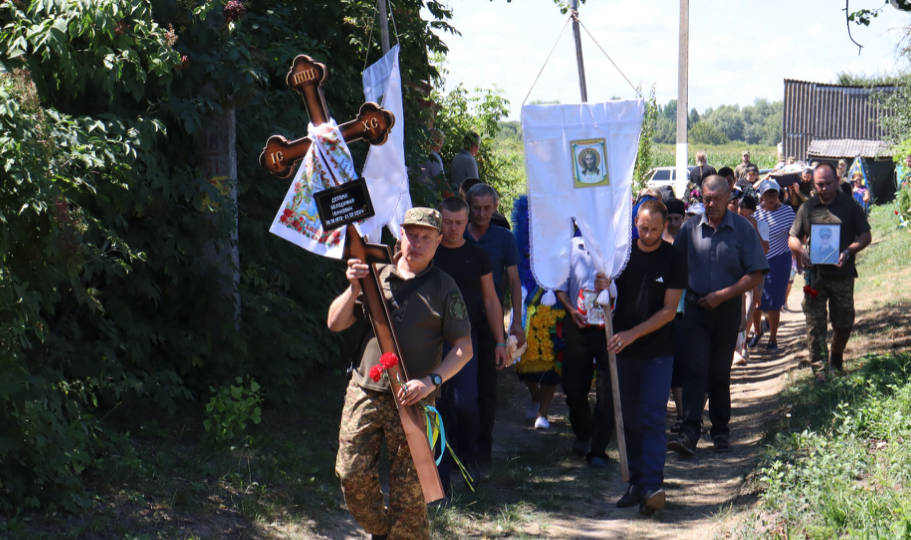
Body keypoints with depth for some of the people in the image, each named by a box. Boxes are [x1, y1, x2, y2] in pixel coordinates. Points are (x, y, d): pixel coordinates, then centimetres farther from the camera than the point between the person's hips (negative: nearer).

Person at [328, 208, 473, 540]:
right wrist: (354, 288, -9)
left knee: (408, 490, -3)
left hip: (411, 401, -2)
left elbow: (464, 348, 0)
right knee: (353, 475, 0)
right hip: (364, 394, 3)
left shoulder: (443, 288, 3)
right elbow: (335, 323, 7)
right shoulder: (375, 275, 9)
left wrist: (432, 380, -15)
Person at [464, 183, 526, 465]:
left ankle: (483, 447, 12)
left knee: (487, 387, 4)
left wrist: (517, 322, 0)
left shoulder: (504, 238, 4)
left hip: (490, 320, 0)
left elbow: (514, 281, 6)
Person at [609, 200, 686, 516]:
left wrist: (632, 334, -15)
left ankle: (652, 487, -16)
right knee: (629, 419, 6)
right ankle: (636, 482, 13)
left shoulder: (673, 259, -3)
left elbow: (669, 310, -6)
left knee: (653, 418, -11)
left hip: (658, 351, -3)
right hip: (623, 351, 3)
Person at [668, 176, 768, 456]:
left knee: (720, 372, 9)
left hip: (728, 309, 0)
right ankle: (689, 433, -15)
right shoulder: (690, 228, 2)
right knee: (695, 369, -9)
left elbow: (756, 274, -5)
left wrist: (721, 295, -12)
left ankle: (720, 431, 21)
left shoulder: (743, 229, -3)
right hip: (696, 307, 0)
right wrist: (685, 290, -5)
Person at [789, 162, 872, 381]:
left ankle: (837, 356, 33)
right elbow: (793, 238, 13)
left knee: (844, 322, 6)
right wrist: (799, 250, -11)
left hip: (842, 274, -1)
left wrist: (848, 252, -15)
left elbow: (866, 235, 3)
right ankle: (820, 369, 3)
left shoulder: (850, 206, 4)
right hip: (815, 274, 1)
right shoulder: (807, 208, 8)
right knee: (815, 324, -2)